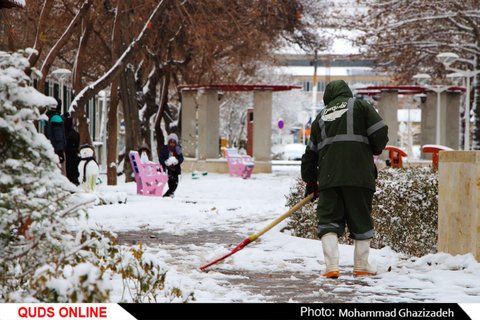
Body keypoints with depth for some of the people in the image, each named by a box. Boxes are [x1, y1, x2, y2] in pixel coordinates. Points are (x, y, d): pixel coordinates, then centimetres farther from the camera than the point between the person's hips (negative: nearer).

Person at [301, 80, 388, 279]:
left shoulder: (321, 117, 22)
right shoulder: (359, 106, 9)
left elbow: (311, 152, 25)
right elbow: (380, 133, -1)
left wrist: (310, 181, 34)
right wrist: (373, 150, 21)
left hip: (328, 177, 2)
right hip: (358, 174, -2)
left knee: (329, 220, 3)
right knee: (361, 220, 8)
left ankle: (331, 266, -10)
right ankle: (361, 266, 14)